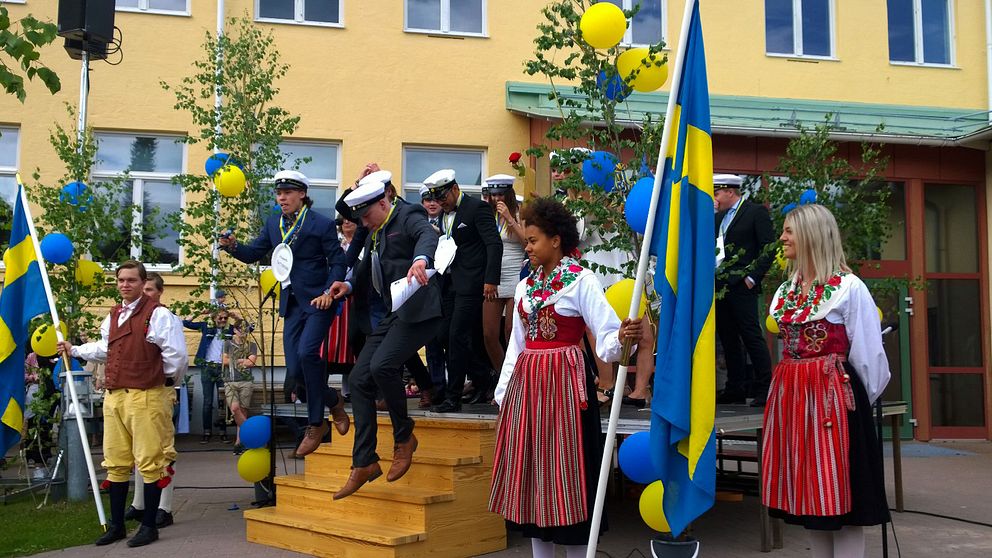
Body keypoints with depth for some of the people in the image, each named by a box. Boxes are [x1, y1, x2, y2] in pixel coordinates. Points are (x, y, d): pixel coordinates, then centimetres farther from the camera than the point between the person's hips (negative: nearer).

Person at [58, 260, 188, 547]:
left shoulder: (157, 314, -10)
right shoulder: (113, 315, 15)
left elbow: (177, 355, -12)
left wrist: (157, 375, 2)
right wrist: (74, 350, 38)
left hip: (146, 397, -8)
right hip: (114, 396, 8)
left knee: (149, 462, -2)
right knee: (116, 463, 13)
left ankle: (149, 526, 8)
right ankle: (116, 525, 24)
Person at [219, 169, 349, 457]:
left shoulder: (321, 224, -7)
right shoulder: (274, 224, 10)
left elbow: (338, 262, -6)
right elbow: (254, 253, 10)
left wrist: (329, 293, -19)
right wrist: (233, 246, -10)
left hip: (318, 301, -6)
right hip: (293, 304, 6)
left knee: (307, 352, -24)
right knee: (294, 368, 0)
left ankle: (315, 424, -10)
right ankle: (332, 401, 25)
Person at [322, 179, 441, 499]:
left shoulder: (408, 217, -6)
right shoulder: (374, 235, 20)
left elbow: (428, 235, -28)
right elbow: (366, 274, 28)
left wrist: (420, 259, -50)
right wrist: (348, 287, 6)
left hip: (417, 310, -9)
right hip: (392, 315, 9)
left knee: (382, 365, -27)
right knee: (359, 378, 0)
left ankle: (404, 437, -4)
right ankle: (364, 464, 5)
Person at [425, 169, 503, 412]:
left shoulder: (477, 207, -8)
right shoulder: (444, 213, 15)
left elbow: (494, 245, -13)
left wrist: (491, 280, -19)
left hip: (470, 283, -8)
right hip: (449, 282, 8)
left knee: (458, 337, -9)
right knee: (447, 336, 8)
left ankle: (453, 397, -2)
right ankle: (483, 382, 24)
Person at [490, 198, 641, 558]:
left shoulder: (582, 280, -8)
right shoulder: (526, 286, 12)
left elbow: (607, 339, -15)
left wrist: (622, 339, -37)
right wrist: (503, 392, 13)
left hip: (564, 382, -7)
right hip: (526, 383, 7)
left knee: (565, 468, -2)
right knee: (531, 468, 9)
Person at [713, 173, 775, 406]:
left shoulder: (756, 212, -2)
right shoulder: (718, 217, 20)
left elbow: (769, 248, -9)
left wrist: (753, 277, -14)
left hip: (741, 285, -8)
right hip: (719, 286, 8)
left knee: (752, 335, -8)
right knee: (728, 339, 9)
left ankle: (765, 388, -3)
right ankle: (736, 388, 16)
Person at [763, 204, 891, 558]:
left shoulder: (849, 287, -10)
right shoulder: (785, 290, 11)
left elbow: (868, 354, -7)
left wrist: (862, 401, 1)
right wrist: (793, 387, 14)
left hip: (832, 396, -7)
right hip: (791, 395, 7)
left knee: (838, 492, -1)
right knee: (808, 492, 11)